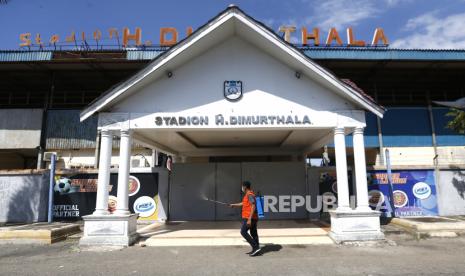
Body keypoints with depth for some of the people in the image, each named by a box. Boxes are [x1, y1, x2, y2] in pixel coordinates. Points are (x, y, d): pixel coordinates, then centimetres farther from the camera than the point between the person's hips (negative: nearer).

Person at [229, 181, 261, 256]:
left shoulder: (250, 195, -16)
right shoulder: (248, 195, 15)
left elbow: (253, 207, -24)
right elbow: (244, 203, 33)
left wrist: (249, 219, -27)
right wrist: (234, 205, 42)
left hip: (249, 218, -10)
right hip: (253, 218, 10)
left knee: (243, 232, -7)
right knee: (253, 233, 11)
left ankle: (256, 247, -8)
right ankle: (255, 250, 16)